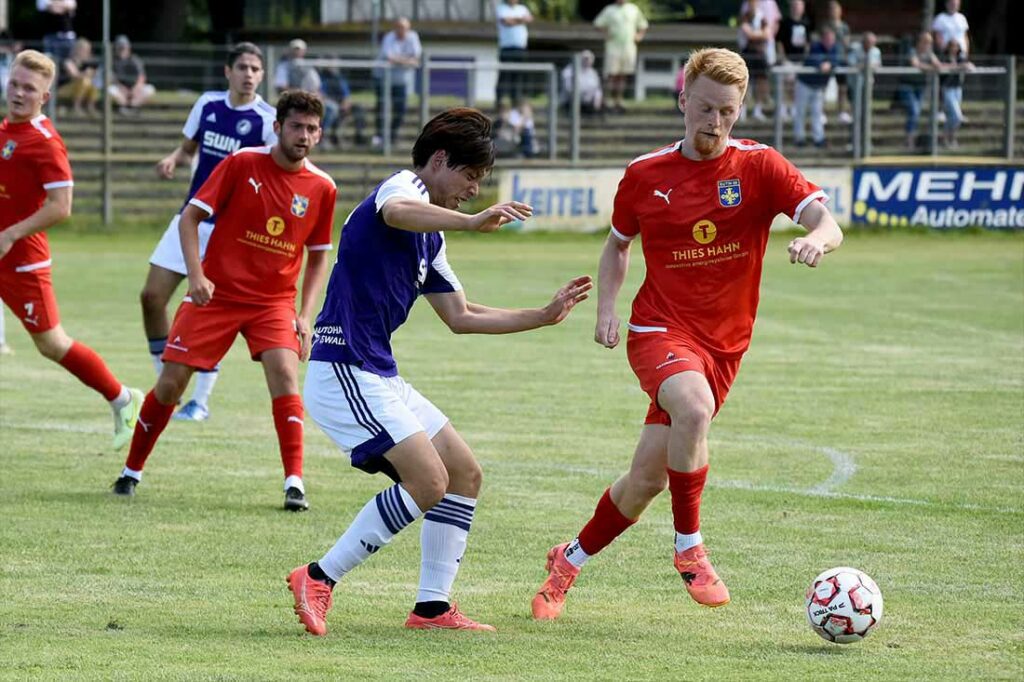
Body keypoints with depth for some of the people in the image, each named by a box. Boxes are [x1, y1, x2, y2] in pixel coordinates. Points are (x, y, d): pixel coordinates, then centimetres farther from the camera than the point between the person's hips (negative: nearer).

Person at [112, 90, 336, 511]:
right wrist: (196, 274, -19)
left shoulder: (322, 188, -2)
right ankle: (132, 471, 20)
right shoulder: (242, 164, -10)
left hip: (273, 299, 1)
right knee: (171, 382, -2)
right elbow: (190, 216, -6)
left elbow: (318, 256, 10)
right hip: (216, 293, -1)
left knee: (284, 370, -23)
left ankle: (295, 483, -20)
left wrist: (305, 315, -1)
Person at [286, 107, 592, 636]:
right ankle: (318, 579, -11)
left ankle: (432, 607, 8)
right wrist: (473, 221, -51)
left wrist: (545, 315, 23)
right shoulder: (402, 187, -9)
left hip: (378, 376, 10)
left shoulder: (431, 236, 21)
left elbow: (461, 317, 27)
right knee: (428, 481, -18)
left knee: (464, 474, 8)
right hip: (343, 370, -10)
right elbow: (395, 213, -37)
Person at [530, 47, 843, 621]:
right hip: (660, 330, -1)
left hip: (723, 344, 1)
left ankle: (570, 562, 29)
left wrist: (817, 240, -39)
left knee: (648, 478, 3)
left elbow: (826, 223, -14)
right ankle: (690, 547, -18)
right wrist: (607, 307, 2)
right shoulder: (645, 175, 3)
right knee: (694, 408, -35)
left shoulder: (759, 167, -3)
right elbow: (618, 244, 19)